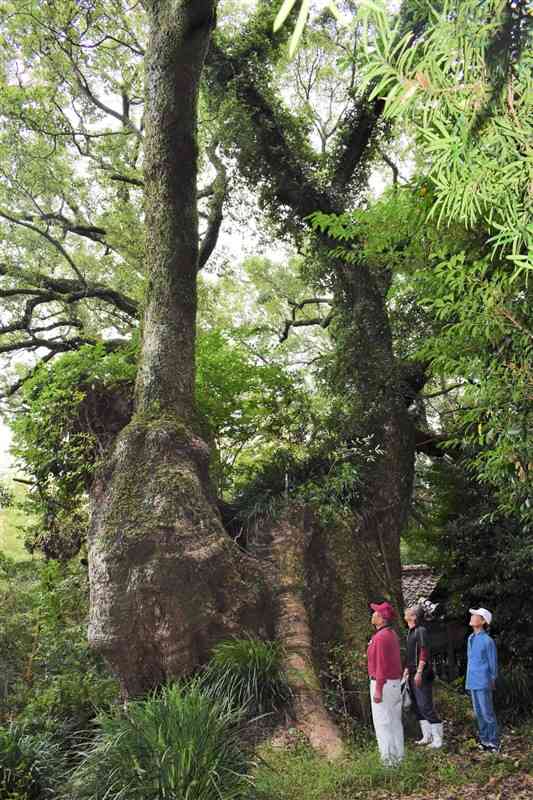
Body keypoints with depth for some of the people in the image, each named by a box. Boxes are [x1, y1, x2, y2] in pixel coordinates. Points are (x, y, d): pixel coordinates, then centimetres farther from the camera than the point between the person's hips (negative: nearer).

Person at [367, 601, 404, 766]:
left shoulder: (381, 636, -20)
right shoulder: (392, 634, 10)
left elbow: (382, 665, -23)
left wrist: (378, 690, -21)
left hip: (382, 683, -10)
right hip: (395, 682, 10)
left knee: (382, 721, -2)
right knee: (394, 720, 14)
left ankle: (388, 757, 3)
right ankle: (398, 755, 21)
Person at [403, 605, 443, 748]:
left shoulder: (421, 631, -14)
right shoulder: (410, 632, 13)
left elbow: (424, 652, -20)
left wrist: (419, 672, -23)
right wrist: (407, 669, 20)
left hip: (422, 675, -10)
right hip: (413, 674, 10)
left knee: (425, 706, -7)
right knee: (417, 706, 14)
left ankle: (437, 739, 1)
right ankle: (426, 736, 23)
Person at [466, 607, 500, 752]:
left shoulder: (487, 641, -14)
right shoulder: (471, 638, 8)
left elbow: (493, 663, -7)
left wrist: (492, 681, -2)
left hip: (483, 683, -7)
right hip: (472, 682, 7)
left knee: (487, 713, -2)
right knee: (479, 713, 14)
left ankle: (494, 742, 10)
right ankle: (484, 739, 25)